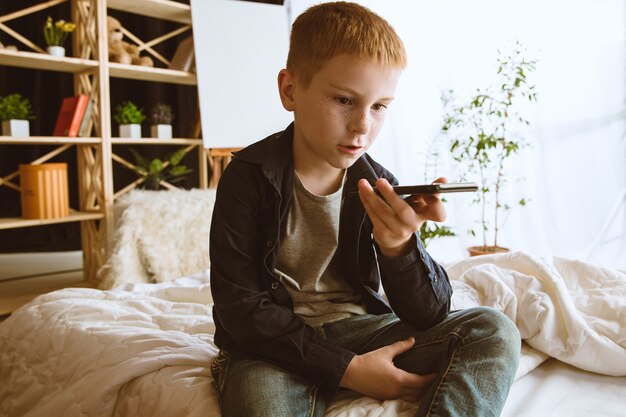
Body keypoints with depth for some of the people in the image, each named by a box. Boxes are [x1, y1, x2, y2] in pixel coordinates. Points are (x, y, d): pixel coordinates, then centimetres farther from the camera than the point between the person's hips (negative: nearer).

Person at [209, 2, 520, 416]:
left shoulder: (379, 189, -3)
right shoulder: (250, 176, -13)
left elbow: (430, 316, -5)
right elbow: (239, 306, -14)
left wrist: (398, 249, -28)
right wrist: (347, 368, -18)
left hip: (358, 327, 5)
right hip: (276, 341, -4)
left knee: (495, 331, -11)